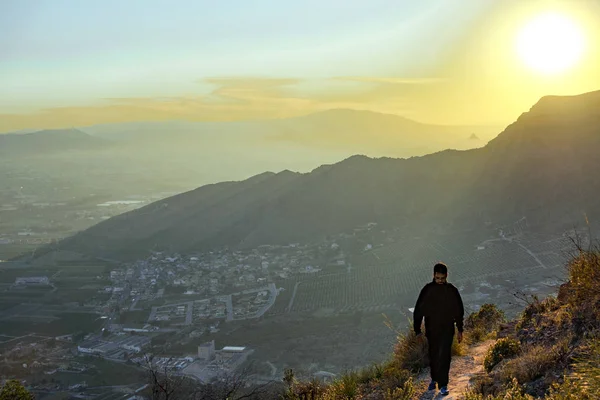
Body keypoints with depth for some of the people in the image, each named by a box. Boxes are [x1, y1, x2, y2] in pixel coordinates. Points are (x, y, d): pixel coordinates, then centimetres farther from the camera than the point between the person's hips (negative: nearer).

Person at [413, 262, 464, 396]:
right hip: (431, 330, 1)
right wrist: (417, 330, -5)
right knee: (433, 356, 13)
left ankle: (443, 385, -5)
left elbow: (459, 311, 7)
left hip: (447, 329, -1)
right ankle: (434, 379, 33)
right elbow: (418, 310, -2)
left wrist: (460, 330, 6)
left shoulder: (452, 291, -3)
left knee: (444, 356, -9)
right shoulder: (427, 290, -5)